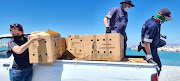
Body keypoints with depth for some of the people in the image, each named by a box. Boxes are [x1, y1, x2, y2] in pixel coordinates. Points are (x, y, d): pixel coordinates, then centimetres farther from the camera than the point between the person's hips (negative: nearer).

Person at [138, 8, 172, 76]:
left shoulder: (153, 20, -4)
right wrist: (149, 55, -39)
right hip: (150, 46, -9)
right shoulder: (153, 26, -35)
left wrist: (161, 35, 27)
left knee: (163, 43, 35)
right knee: (158, 66, -4)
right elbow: (146, 41, -38)